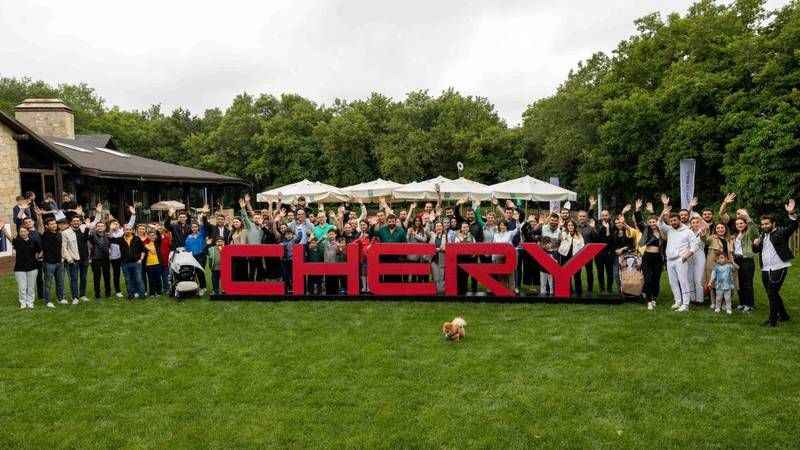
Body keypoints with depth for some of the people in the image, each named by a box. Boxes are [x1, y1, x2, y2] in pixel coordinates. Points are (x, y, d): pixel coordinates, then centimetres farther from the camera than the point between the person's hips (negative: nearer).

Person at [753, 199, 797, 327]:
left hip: (779, 268, -7)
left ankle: (773, 320, -1)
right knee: (772, 294, 15)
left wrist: (791, 214, -38)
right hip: (765, 269, 7)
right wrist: (755, 244, -1)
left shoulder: (781, 232, -4)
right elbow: (756, 250, 22)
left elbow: (792, 227, -22)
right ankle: (783, 315, 32)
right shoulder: (762, 235, 16)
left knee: (772, 294, -9)